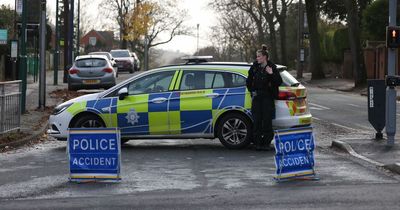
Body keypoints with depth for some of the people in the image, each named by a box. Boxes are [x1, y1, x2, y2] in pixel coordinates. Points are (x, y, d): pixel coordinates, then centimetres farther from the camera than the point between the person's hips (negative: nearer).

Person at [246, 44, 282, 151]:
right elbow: (249, 81, 18)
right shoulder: (255, 67, 6)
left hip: (268, 97, -3)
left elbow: (279, 82, -7)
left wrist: (272, 74, -20)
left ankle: (266, 143, 5)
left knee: (267, 120, -3)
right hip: (257, 97, 3)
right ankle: (257, 143, 6)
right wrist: (252, 90, 7)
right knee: (256, 120, 0)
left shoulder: (272, 67, -4)